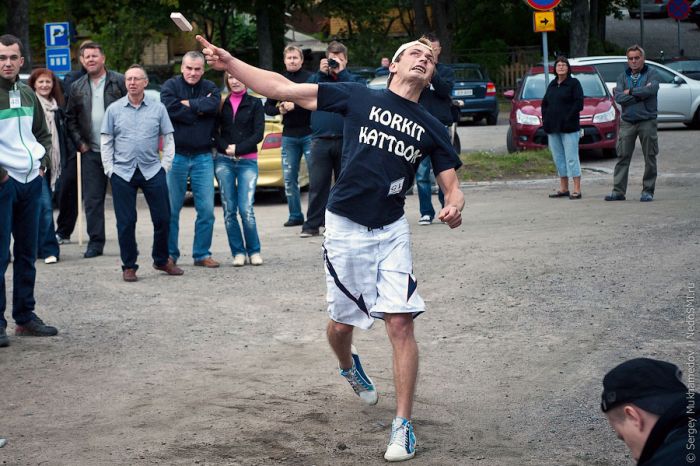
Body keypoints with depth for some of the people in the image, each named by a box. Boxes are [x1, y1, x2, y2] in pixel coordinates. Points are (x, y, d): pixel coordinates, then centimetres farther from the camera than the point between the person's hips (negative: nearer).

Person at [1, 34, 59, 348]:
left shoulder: (28, 95, 12)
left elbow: (43, 133, 25)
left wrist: (42, 162, 11)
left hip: (31, 181, 7)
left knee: (27, 252, 11)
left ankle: (25, 316, 19)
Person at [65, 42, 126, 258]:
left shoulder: (119, 82, -1)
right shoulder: (77, 87, 11)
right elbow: (70, 118, 16)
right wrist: (80, 142, 5)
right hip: (91, 152, 4)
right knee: (92, 199, 4)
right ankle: (95, 241, 10)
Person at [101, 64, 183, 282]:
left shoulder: (158, 108, 5)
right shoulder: (114, 109, 5)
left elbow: (168, 140, 8)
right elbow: (106, 142, 6)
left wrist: (165, 165, -1)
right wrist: (109, 170, -2)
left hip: (152, 171, 1)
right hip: (122, 172, -1)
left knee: (163, 218, 3)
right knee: (126, 222, 1)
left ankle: (161, 260, 22)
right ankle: (129, 266, 11)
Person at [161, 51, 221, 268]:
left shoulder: (210, 88, 9)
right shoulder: (170, 86, 2)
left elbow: (213, 105, -13)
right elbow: (170, 109, -17)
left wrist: (187, 104, -10)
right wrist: (199, 109, -11)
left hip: (203, 156, 2)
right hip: (176, 155, -2)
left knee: (206, 209, 1)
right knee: (171, 209, 1)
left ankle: (202, 254, 10)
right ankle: (169, 255, 10)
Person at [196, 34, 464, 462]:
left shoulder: (431, 129, 7)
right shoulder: (360, 98, 0)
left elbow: (453, 187, 8)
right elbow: (283, 89, -2)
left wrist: (454, 207, -17)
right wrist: (230, 64, -11)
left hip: (392, 230, 1)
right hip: (346, 228, -1)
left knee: (400, 323, -11)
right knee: (342, 322, 9)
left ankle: (403, 426, -2)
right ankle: (349, 367, 46)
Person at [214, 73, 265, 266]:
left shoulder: (255, 104, 7)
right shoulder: (222, 103, 12)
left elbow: (258, 133, -1)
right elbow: (215, 131, 6)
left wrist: (238, 149, -11)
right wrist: (225, 147, -11)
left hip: (247, 162, -2)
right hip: (223, 161, 2)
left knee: (246, 210, -12)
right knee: (229, 210, -1)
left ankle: (254, 251, 3)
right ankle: (238, 252, 8)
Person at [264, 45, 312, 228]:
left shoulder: (309, 78, -3)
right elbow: (268, 107, 16)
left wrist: (294, 106, -19)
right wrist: (280, 110, -4)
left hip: (309, 134, -5)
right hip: (289, 135, 5)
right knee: (289, 178, 5)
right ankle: (295, 216, 13)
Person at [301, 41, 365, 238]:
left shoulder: (354, 79, 12)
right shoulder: (317, 77, 17)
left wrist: (341, 73, -9)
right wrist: (321, 73, -6)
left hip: (346, 139, 0)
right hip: (321, 139, 1)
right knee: (317, 184, -5)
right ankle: (312, 225, -5)